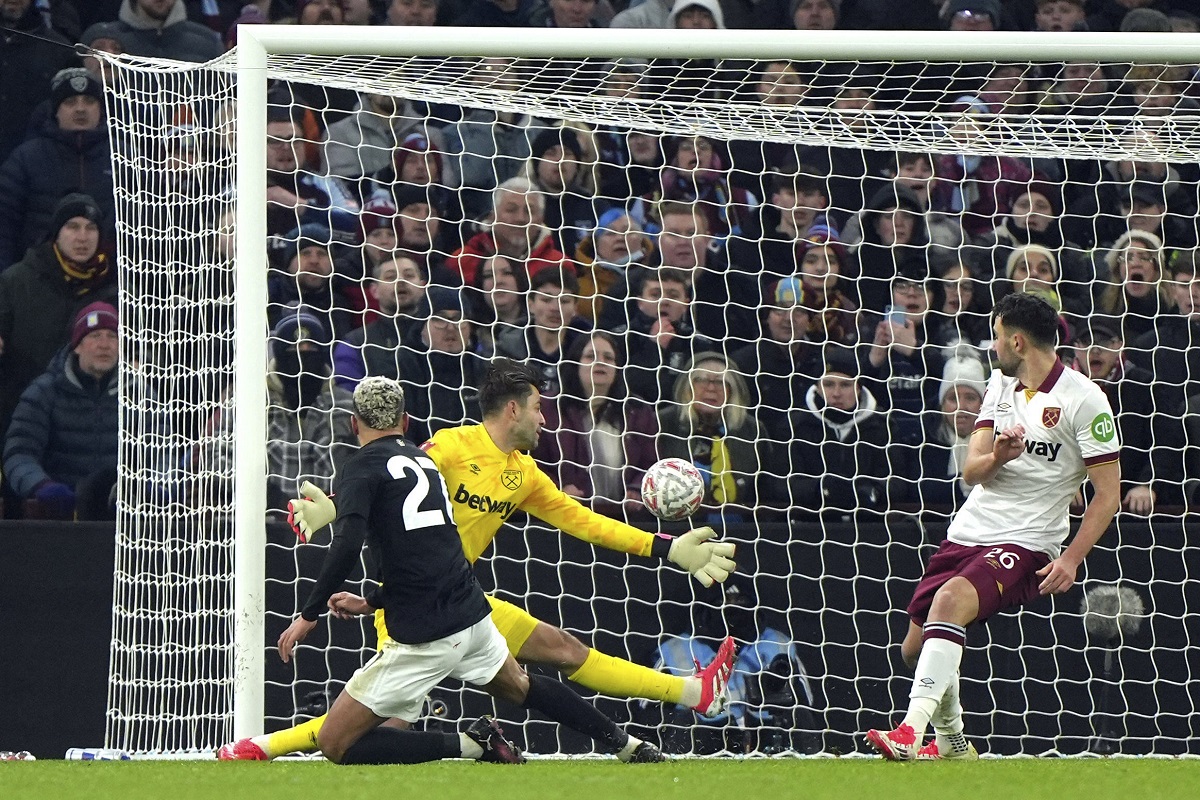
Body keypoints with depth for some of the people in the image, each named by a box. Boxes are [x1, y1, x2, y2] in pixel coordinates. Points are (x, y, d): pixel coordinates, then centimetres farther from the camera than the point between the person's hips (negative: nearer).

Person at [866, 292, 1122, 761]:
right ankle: (952, 744, 32)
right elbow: (971, 471, 7)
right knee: (915, 647, 7)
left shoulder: (1084, 400, -9)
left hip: (1027, 545, -7)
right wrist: (997, 456, -17)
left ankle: (911, 732, -41)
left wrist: (1071, 559, -19)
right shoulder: (1000, 384, 12)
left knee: (951, 599, -33)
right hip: (969, 531, 7)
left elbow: (1108, 493, -8)